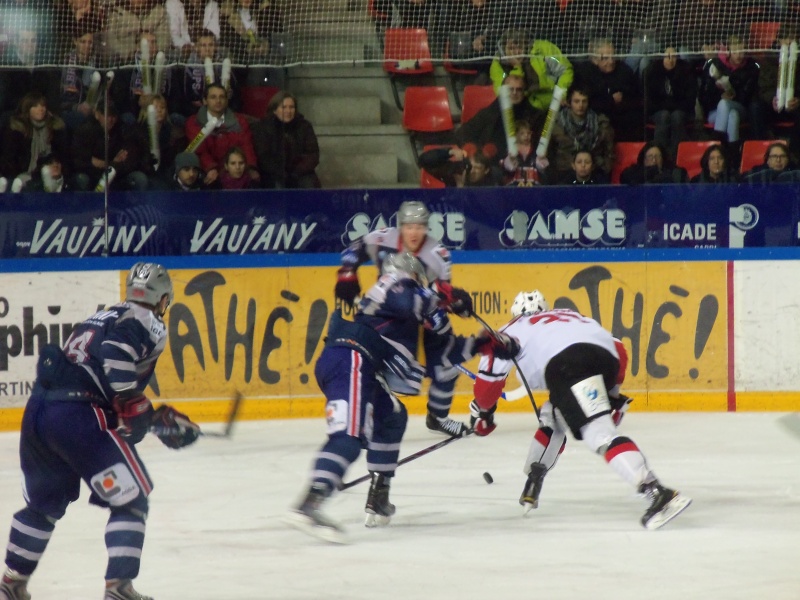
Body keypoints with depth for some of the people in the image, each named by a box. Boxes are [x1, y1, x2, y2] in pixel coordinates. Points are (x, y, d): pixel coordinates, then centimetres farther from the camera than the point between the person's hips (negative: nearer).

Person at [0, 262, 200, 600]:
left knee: (45, 502, 25)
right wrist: (134, 411, -14)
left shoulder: (103, 317, 29)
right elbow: (116, 355, -19)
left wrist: (158, 418, 34)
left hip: (38, 408, 8)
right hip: (77, 417, -8)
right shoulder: (149, 324, 2)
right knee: (130, 499, 1)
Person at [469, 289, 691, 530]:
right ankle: (532, 486, 31)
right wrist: (612, 392, 36)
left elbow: (491, 371, 21)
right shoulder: (571, 315, 43)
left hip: (566, 363, -6)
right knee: (554, 418, 31)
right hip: (606, 358, 6)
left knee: (599, 434, -20)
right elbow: (618, 349, 31)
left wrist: (482, 410, 37)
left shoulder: (514, 329, 31)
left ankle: (659, 494, -36)